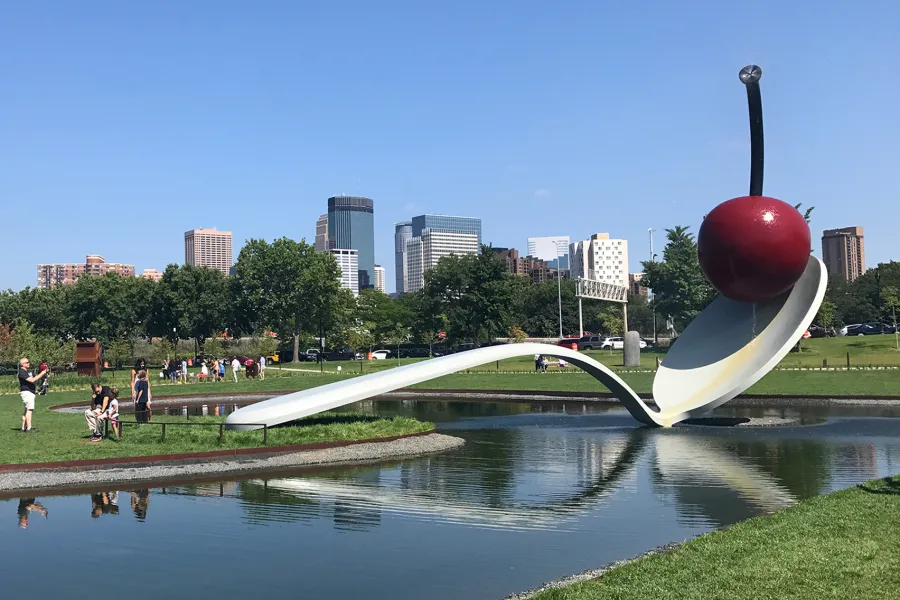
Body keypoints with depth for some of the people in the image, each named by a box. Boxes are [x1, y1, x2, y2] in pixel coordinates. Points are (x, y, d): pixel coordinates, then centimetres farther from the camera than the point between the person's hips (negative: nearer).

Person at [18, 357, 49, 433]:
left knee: (25, 411, 12)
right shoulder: (22, 372, -13)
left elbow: (37, 377, 16)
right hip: (26, 392, -10)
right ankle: (28, 428, -18)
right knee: (29, 410, -14)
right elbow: (32, 380, -23)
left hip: (30, 392, 10)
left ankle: (23, 428, 16)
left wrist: (45, 374, -2)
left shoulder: (29, 371, 16)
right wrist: (41, 374, -20)